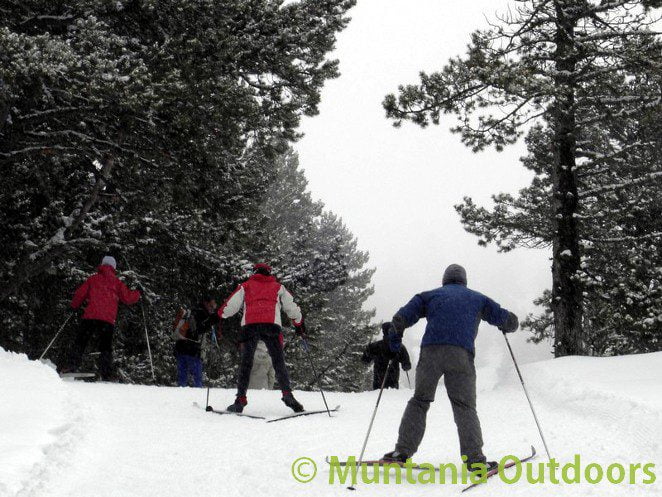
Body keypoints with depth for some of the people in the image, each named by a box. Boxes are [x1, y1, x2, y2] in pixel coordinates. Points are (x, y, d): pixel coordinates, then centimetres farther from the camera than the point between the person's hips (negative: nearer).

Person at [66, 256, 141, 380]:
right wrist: (137, 294, 31)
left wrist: (74, 306, 29)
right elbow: (128, 298, 11)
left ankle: (73, 366, -9)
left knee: (80, 342, 5)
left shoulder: (93, 279, 13)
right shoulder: (116, 282, 13)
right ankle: (106, 375, -5)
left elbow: (80, 294, 11)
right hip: (108, 320, 1)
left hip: (90, 317, 0)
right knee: (106, 347, 3)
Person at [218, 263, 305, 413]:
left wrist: (218, 316, 27)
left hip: (249, 326, 0)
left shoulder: (246, 286, 24)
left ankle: (240, 399, -1)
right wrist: (300, 324, 39)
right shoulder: (278, 287, 26)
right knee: (279, 363, 1)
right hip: (271, 326, 0)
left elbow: (230, 306, 14)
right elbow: (292, 308, 26)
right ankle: (287, 394, -16)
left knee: (246, 363, 6)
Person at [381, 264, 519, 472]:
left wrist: (394, 339, 28)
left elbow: (400, 319, 12)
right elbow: (509, 320, 26)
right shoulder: (477, 298, 24)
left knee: (419, 401, 12)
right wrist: (507, 326, 49)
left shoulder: (431, 295, 24)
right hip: (460, 355, -1)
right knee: (465, 407, 2)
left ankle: (403, 451, 5)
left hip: (430, 352, 1)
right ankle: (474, 458, -9)